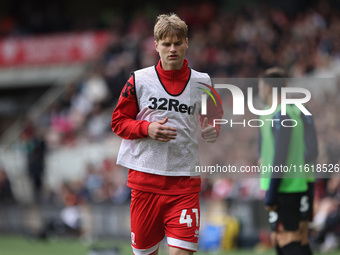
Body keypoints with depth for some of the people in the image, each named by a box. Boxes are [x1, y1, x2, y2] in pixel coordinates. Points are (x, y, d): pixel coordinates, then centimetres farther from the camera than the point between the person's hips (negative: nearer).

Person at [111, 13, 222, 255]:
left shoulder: (202, 82, 5)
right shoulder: (139, 80, 1)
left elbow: (215, 118, 17)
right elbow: (118, 121, 6)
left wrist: (212, 131, -6)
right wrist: (147, 128, -13)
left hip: (185, 180, 0)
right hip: (145, 178, 0)